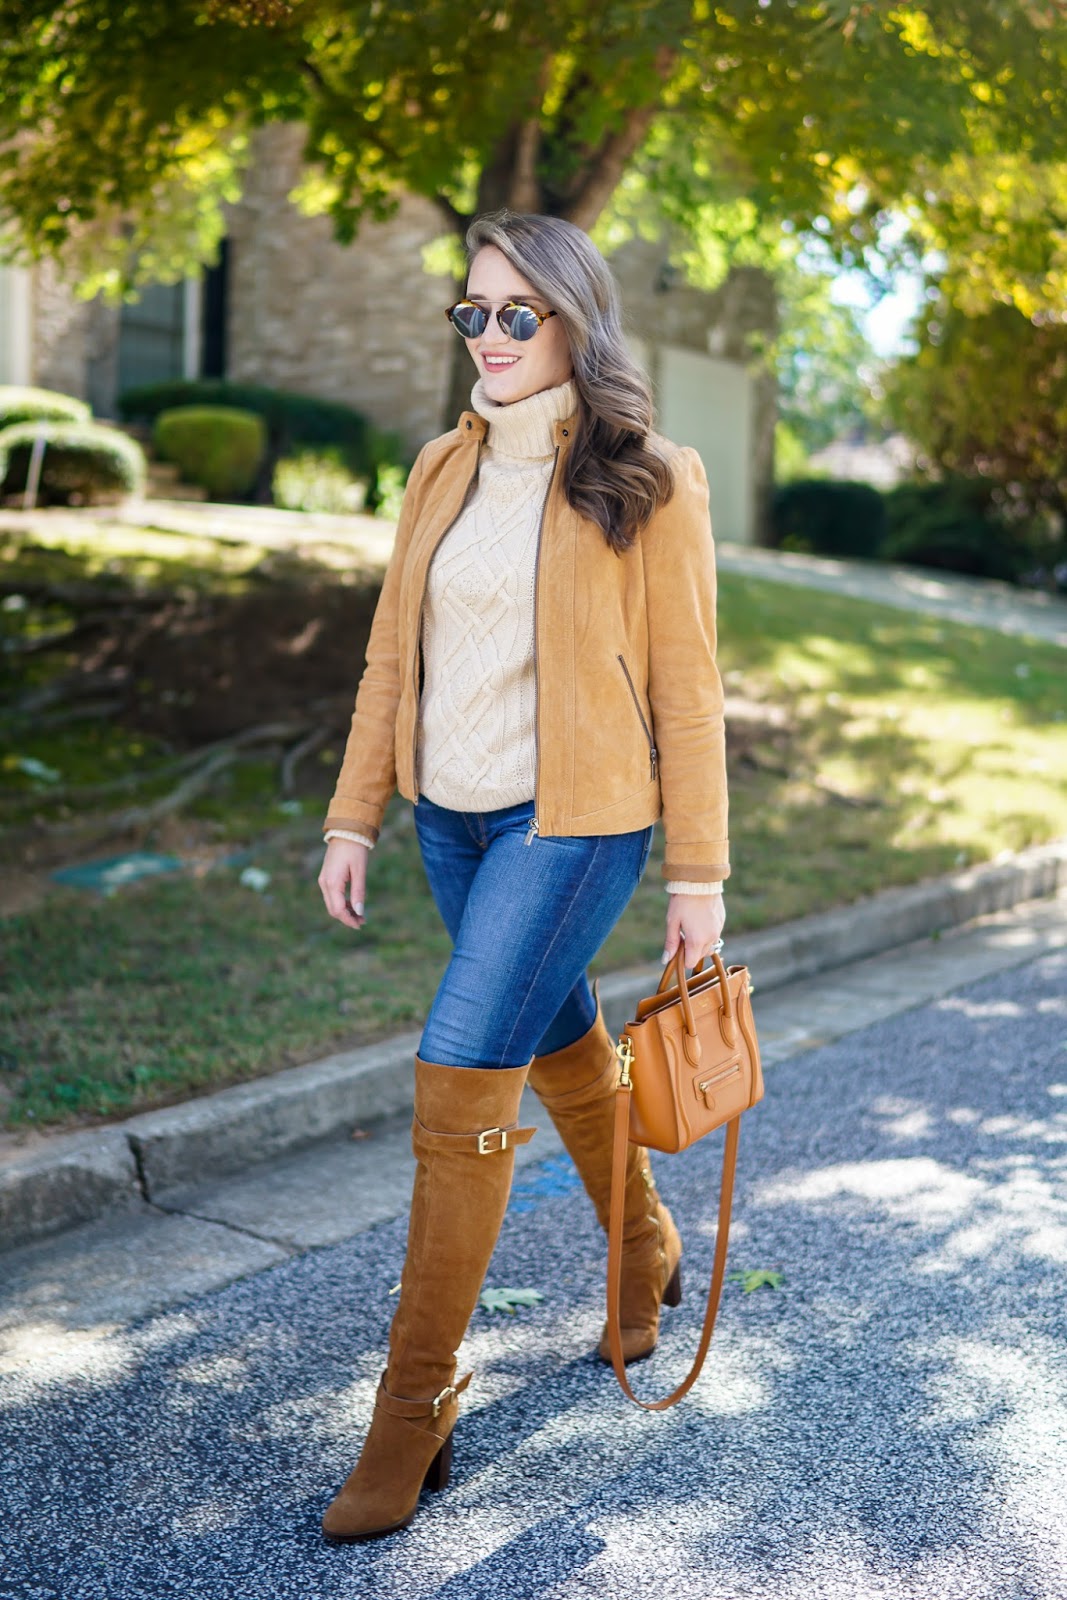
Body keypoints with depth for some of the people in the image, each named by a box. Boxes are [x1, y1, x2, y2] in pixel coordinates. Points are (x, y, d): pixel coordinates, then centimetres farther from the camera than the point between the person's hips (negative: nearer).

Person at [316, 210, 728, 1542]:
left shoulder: (647, 484, -9)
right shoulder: (444, 469, 6)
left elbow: (686, 690, -8)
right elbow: (393, 654, 10)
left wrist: (699, 875, -7)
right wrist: (354, 817, 6)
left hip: (575, 821, -6)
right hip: (452, 816, 6)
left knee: (460, 1083, -12)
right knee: (561, 1047, 21)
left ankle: (416, 1406, 2)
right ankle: (646, 1251, 46)